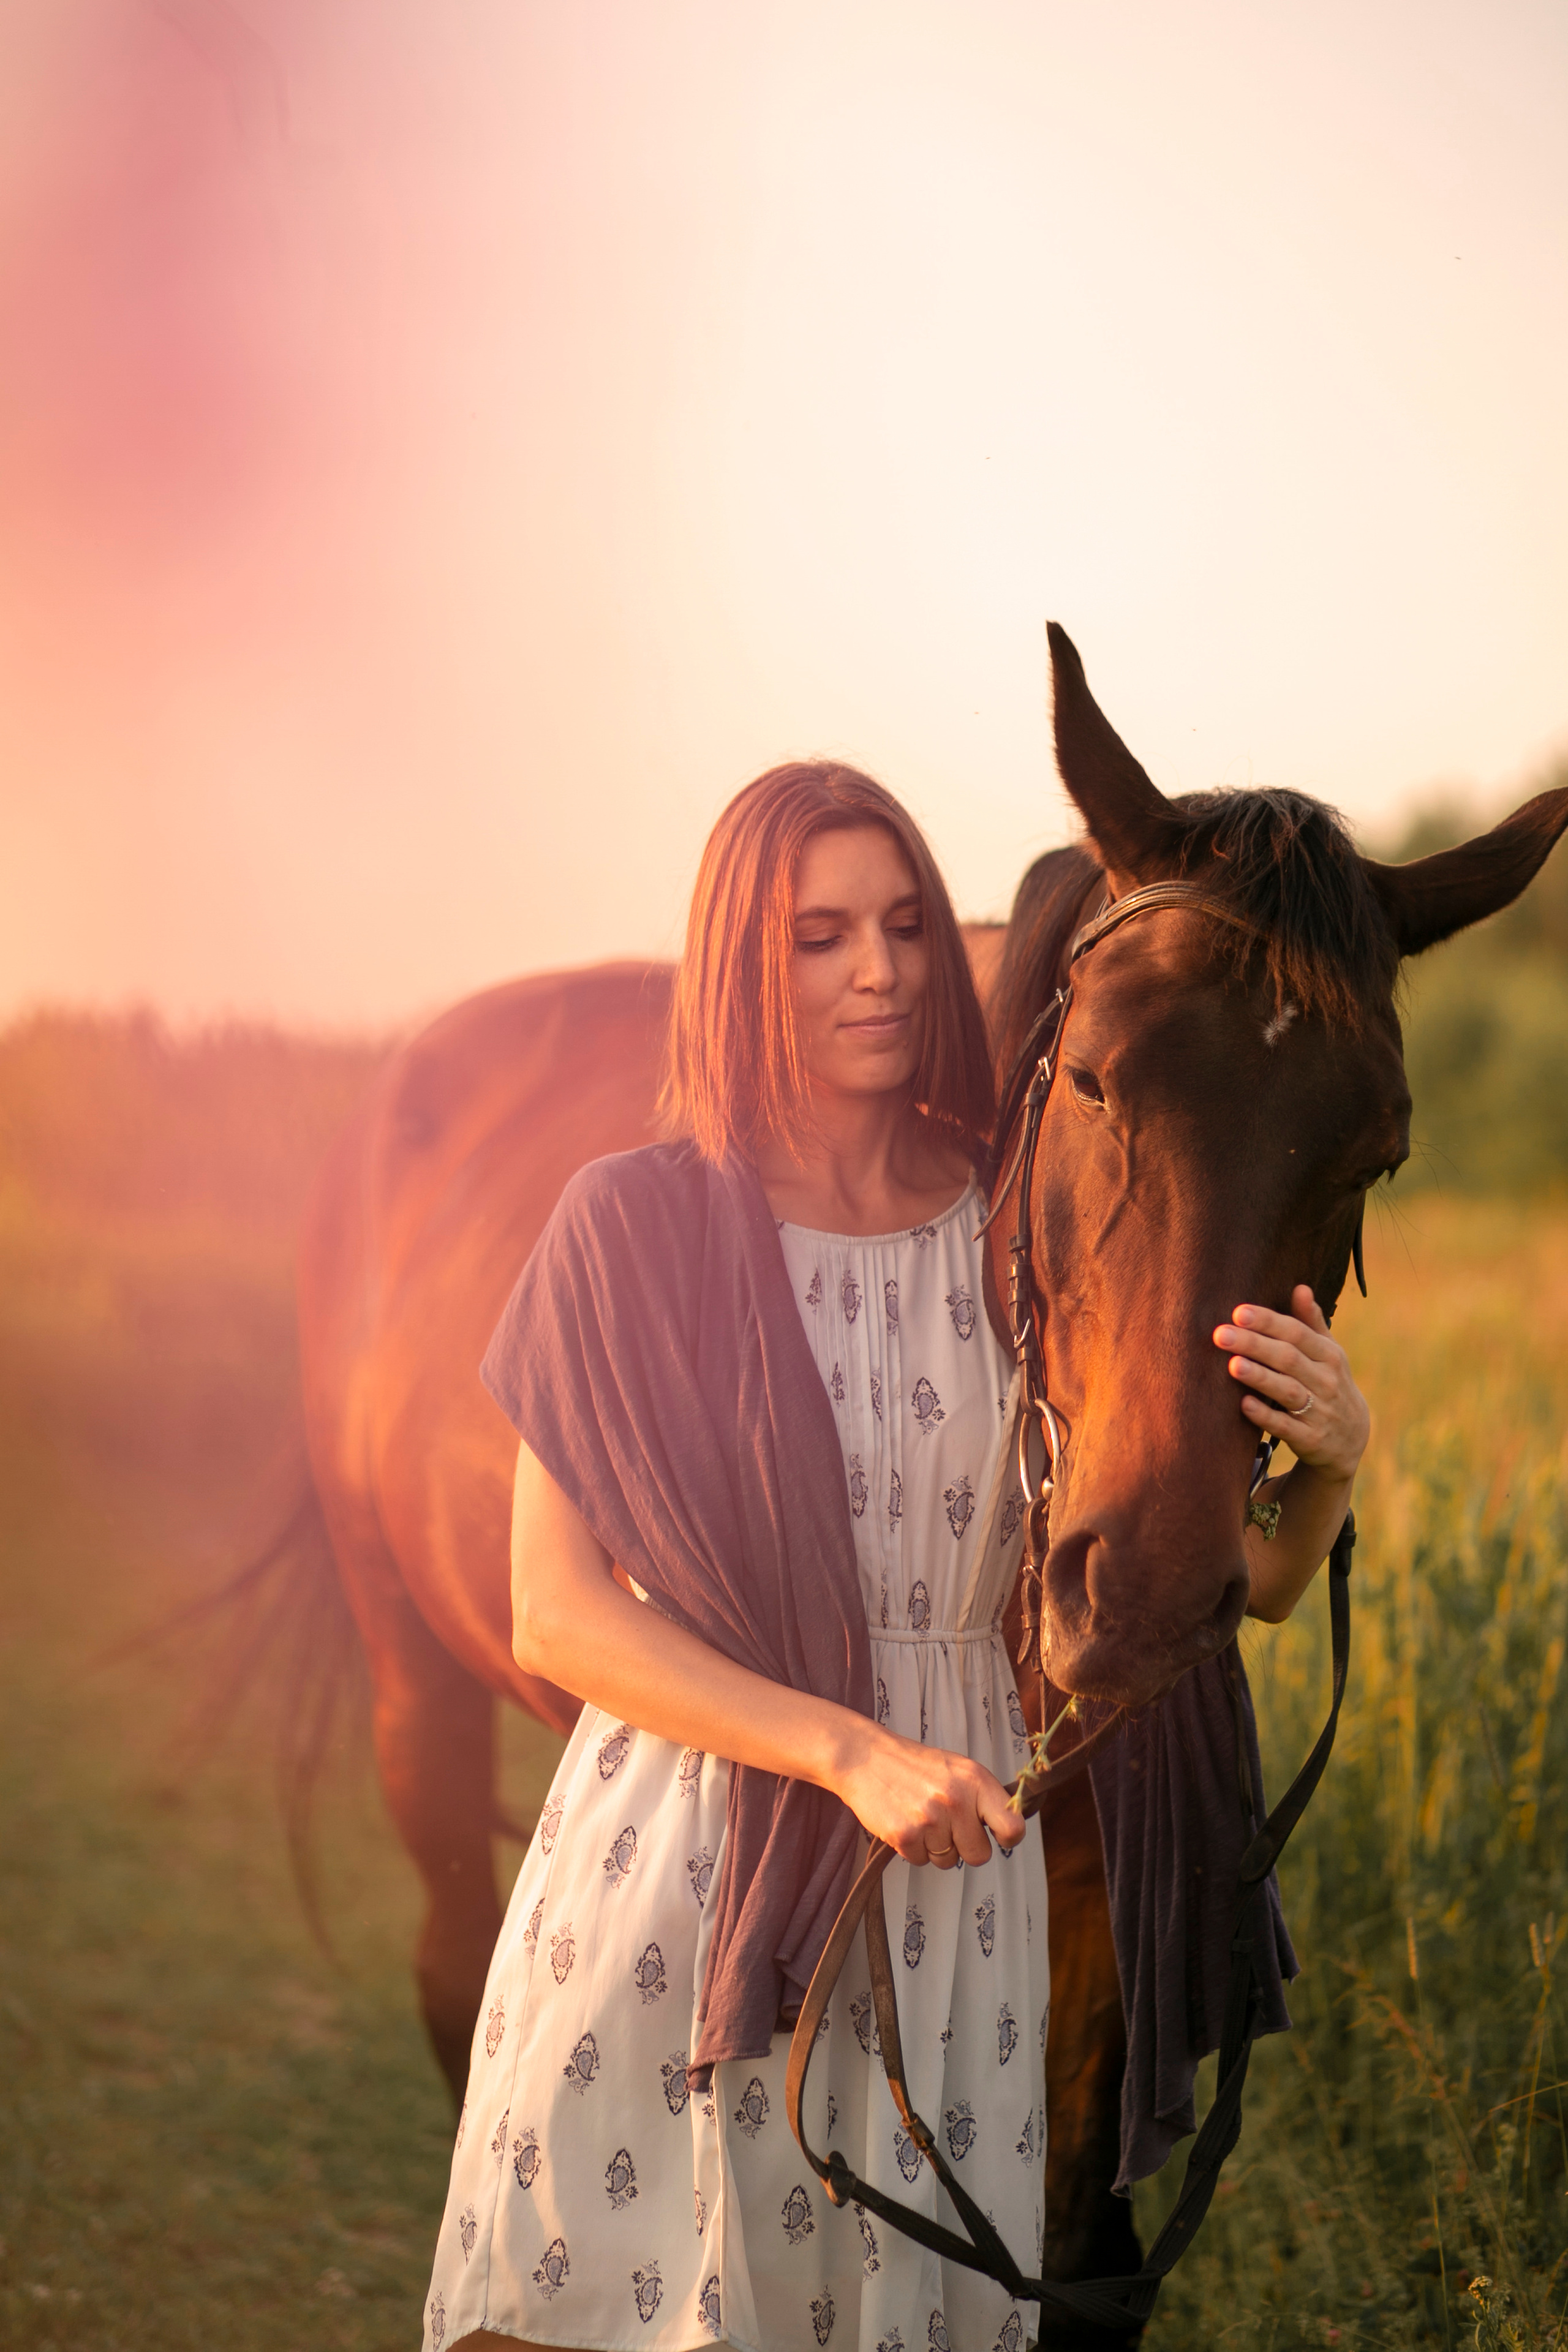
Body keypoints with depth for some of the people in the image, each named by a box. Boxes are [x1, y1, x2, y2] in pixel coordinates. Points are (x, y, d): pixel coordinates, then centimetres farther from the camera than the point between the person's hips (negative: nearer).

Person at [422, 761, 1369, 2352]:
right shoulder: (635, 1231, -3)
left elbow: (1242, 1584, 4)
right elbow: (556, 1619, -8)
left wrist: (1329, 1460, -18)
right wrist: (850, 1751, -18)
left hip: (951, 1869, 2)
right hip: (673, 1874, -2)